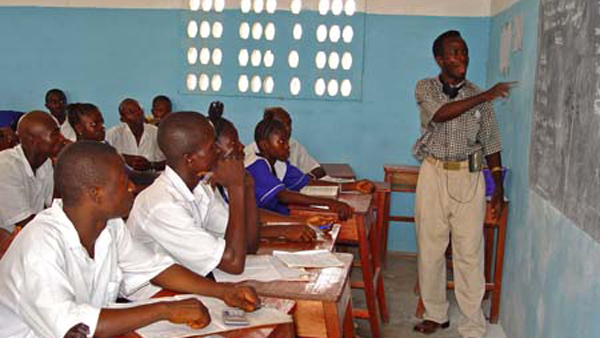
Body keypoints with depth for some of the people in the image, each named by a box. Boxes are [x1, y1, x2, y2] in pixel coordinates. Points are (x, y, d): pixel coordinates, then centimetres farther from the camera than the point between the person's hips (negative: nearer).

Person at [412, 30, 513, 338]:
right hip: (434, 174, 0)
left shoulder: (478, 96, 8)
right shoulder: (425, 88, 3)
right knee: (430, 249, 6)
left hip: (470, 177, 0)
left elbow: (490, 142, 9)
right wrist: (485, 97, -15)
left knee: (470, 254, -2)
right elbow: (440, 114, -17)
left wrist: (499, 186, 4)